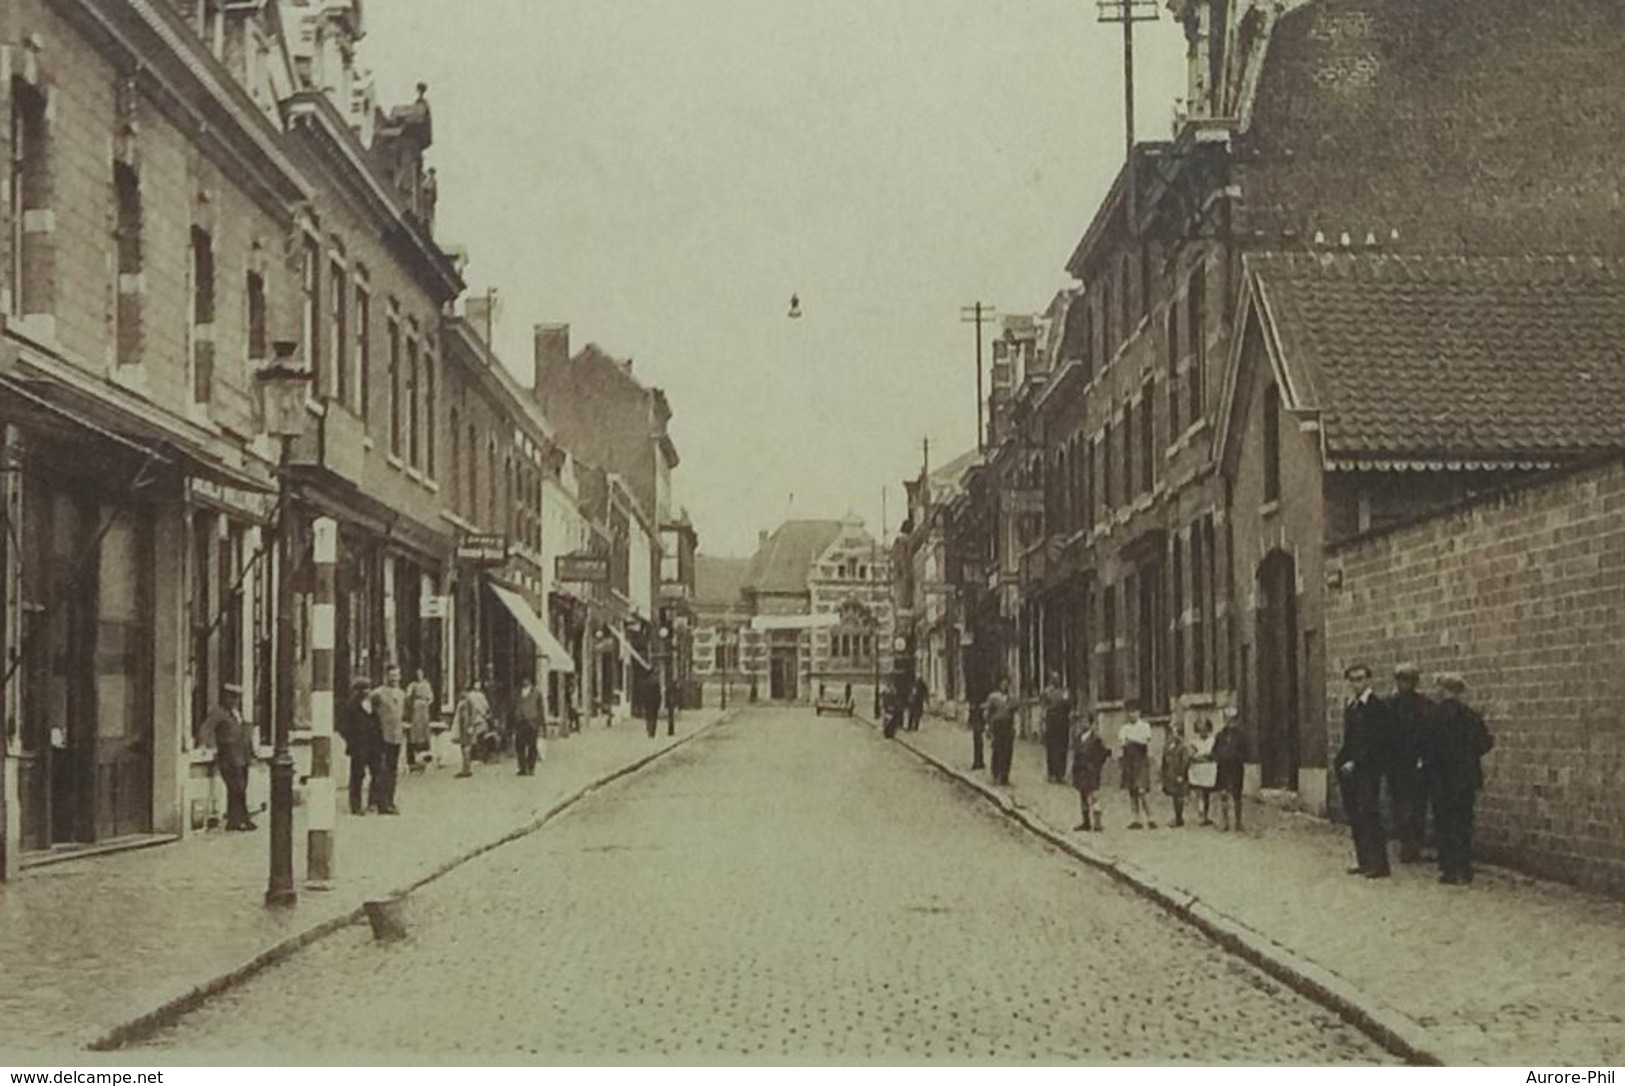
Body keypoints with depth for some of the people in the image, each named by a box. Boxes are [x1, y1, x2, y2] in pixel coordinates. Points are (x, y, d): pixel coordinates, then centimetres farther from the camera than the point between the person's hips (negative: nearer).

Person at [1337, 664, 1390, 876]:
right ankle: (1362, 861, 12)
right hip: (1349, 769, 8)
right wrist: (1341, 763, 7)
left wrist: (1355, 762, -16)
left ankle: (1378, 863, -7)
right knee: (1355, 817, 7)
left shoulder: (1377, 706, -7)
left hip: (1367, 769, -8)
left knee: (1368, 815, -10)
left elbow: (1376, 742, -13)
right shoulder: (1349, 707, 17)